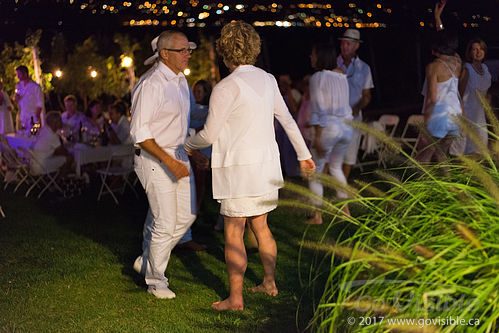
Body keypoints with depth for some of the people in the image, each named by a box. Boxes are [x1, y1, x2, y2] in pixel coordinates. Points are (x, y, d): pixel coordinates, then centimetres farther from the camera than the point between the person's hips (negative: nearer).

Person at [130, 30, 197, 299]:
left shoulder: (180, 80, 8)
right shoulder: (151, 84, -20)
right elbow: (139, 131, -22)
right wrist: (169, 161, -24)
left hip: (178, 154, 9)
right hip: (154, 158, -9)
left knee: (187, 215, 13)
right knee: (165, 223, -4)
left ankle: (147, 260, 30)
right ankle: (155, 280, 14)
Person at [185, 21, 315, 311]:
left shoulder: (226, 88, -17)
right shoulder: (267, 80, 5)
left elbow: (210, 135, -11)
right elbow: (287, 119, 14)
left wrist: (188, 145, 10)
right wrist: (304, 154, 25)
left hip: (239, 167, -7)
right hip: (266, 164, 7)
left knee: (234, 233, 1)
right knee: (260, 226, 20)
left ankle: (235, 298, 5)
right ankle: (270, 283, 31)